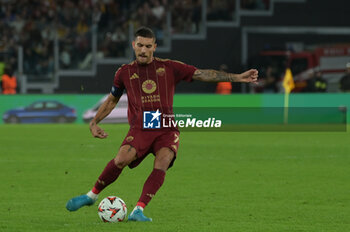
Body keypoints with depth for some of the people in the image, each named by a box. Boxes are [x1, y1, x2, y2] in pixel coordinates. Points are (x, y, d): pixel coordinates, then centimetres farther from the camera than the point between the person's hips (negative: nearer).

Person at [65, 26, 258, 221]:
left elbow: (203, 74, 5)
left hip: (167, 130, 0)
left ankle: (138, 211, -31)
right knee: (122, 159, -27)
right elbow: (112, 100, 25)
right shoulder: (125, 72, 11)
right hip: (140, 129, 0)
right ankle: (92, 195, -7)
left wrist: (238, 77, -2)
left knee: (162, 162, -29)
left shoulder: (169, 68, 7)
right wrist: (94, 122, 15)